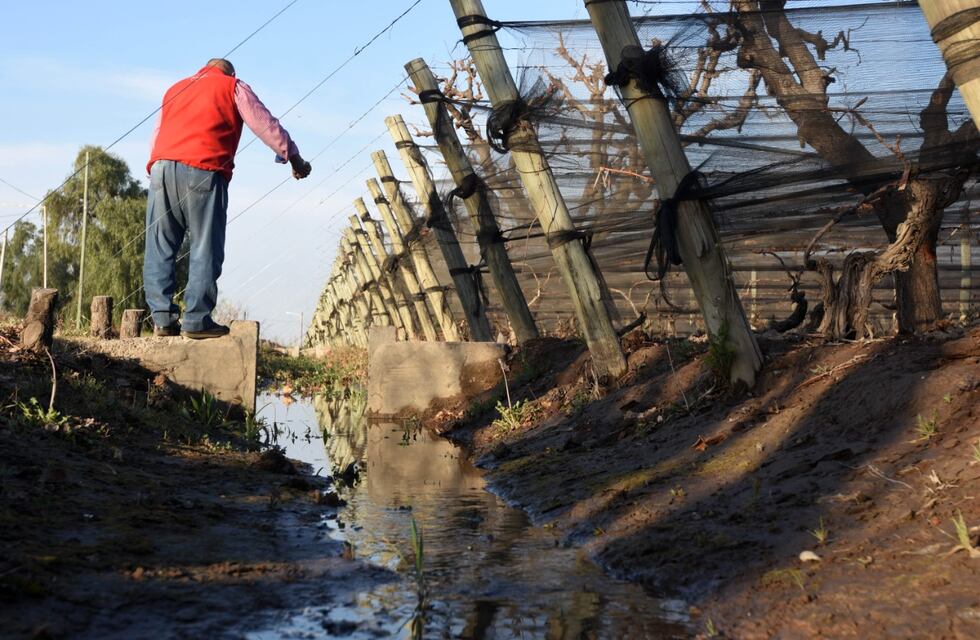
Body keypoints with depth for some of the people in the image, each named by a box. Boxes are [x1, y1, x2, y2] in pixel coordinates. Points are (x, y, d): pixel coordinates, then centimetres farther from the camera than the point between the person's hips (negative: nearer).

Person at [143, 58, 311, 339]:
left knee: (160, 248, 6)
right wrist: (294, 157, 17)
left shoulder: (175, 89, 31)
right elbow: (266, 125, 12)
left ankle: (162, 318, 0)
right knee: (205, 249, -3)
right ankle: (197, 321, -8)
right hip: (203, 172, -5)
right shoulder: (233, 87, 17)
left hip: (161, 167, 5)